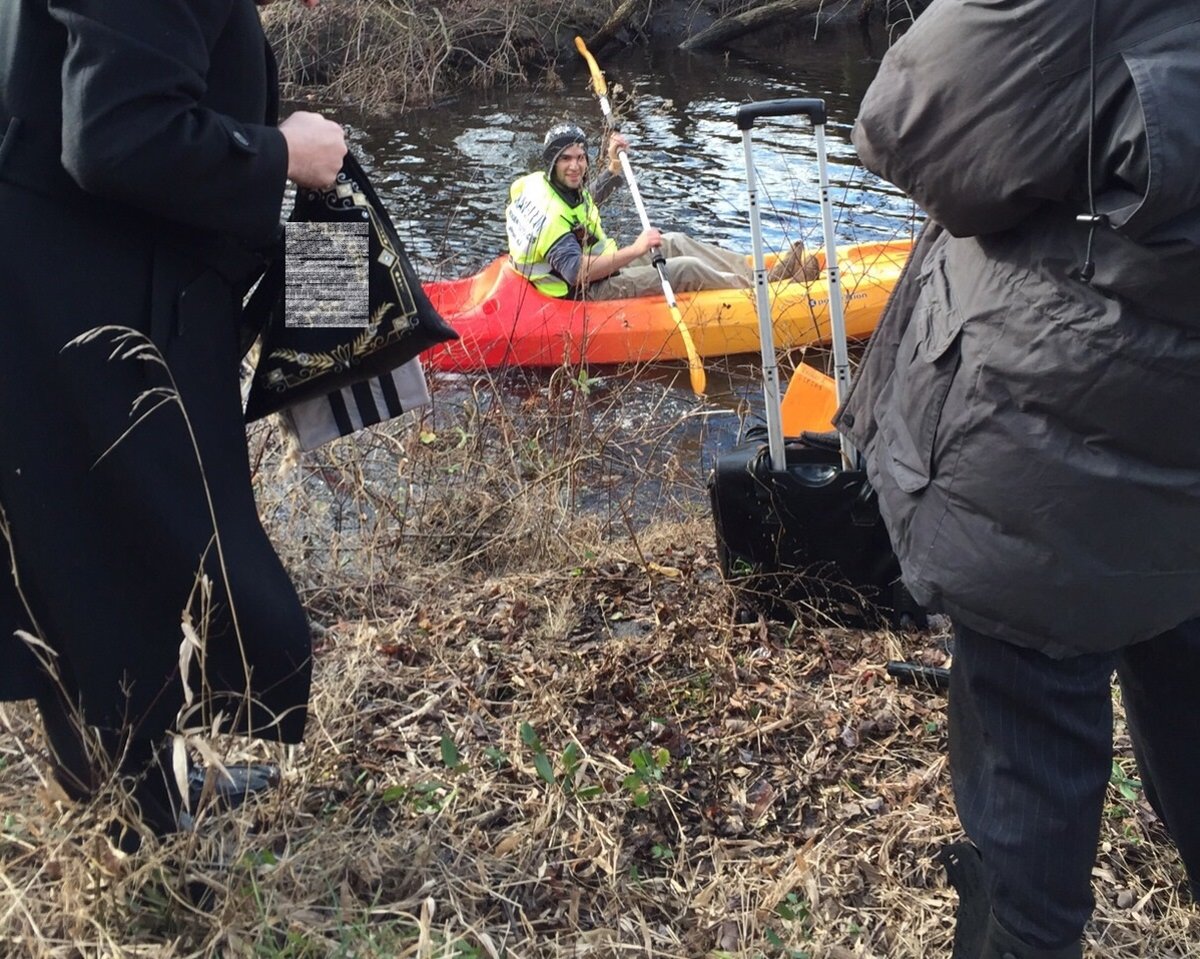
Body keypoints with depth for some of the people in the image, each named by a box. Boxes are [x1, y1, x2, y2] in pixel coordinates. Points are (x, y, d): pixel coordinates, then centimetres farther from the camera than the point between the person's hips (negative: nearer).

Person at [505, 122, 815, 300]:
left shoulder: (543, 183, 3)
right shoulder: (551, 211, -29)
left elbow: (589, 201, 24)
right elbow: (576, 273, -37)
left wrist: (614, 165, 10)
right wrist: (633, 251, -39)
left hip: (595, 268, 11)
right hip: (587, 293, -11)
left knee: (676, 243, 9)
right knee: (686, 269, -14)